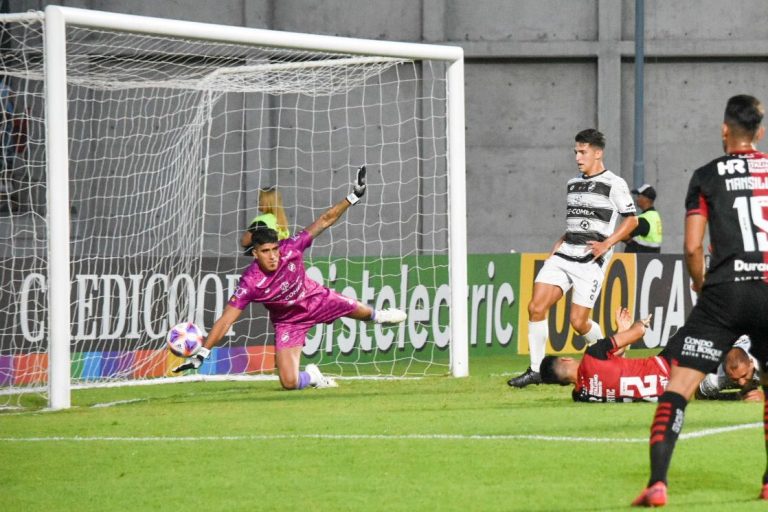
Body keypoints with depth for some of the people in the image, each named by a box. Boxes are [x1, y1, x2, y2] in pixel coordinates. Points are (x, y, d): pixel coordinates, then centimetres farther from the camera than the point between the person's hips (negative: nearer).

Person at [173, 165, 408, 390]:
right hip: (289, 321, -3)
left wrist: (353, 196, -23)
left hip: (314, 299, 3)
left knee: (359, 311, 27)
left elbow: (324, 221, -20)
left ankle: (376, 316, 67)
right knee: (289, 382, -16)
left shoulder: (290, 249, -28)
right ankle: (312, 376, 23)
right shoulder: (250, 283, -33)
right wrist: (202, 354, -41)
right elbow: (226, 320, -34)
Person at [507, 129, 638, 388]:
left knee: (578, 321, -8)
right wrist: (559, 243, 14)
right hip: (564, 253, 6)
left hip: (591, 259, -6)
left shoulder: (614, 184, -4)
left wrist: (607, 243, -13)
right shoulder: (573, 184, 17)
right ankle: (535, 370, -3)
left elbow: (631, 220, -2)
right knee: (536, 307, -9)